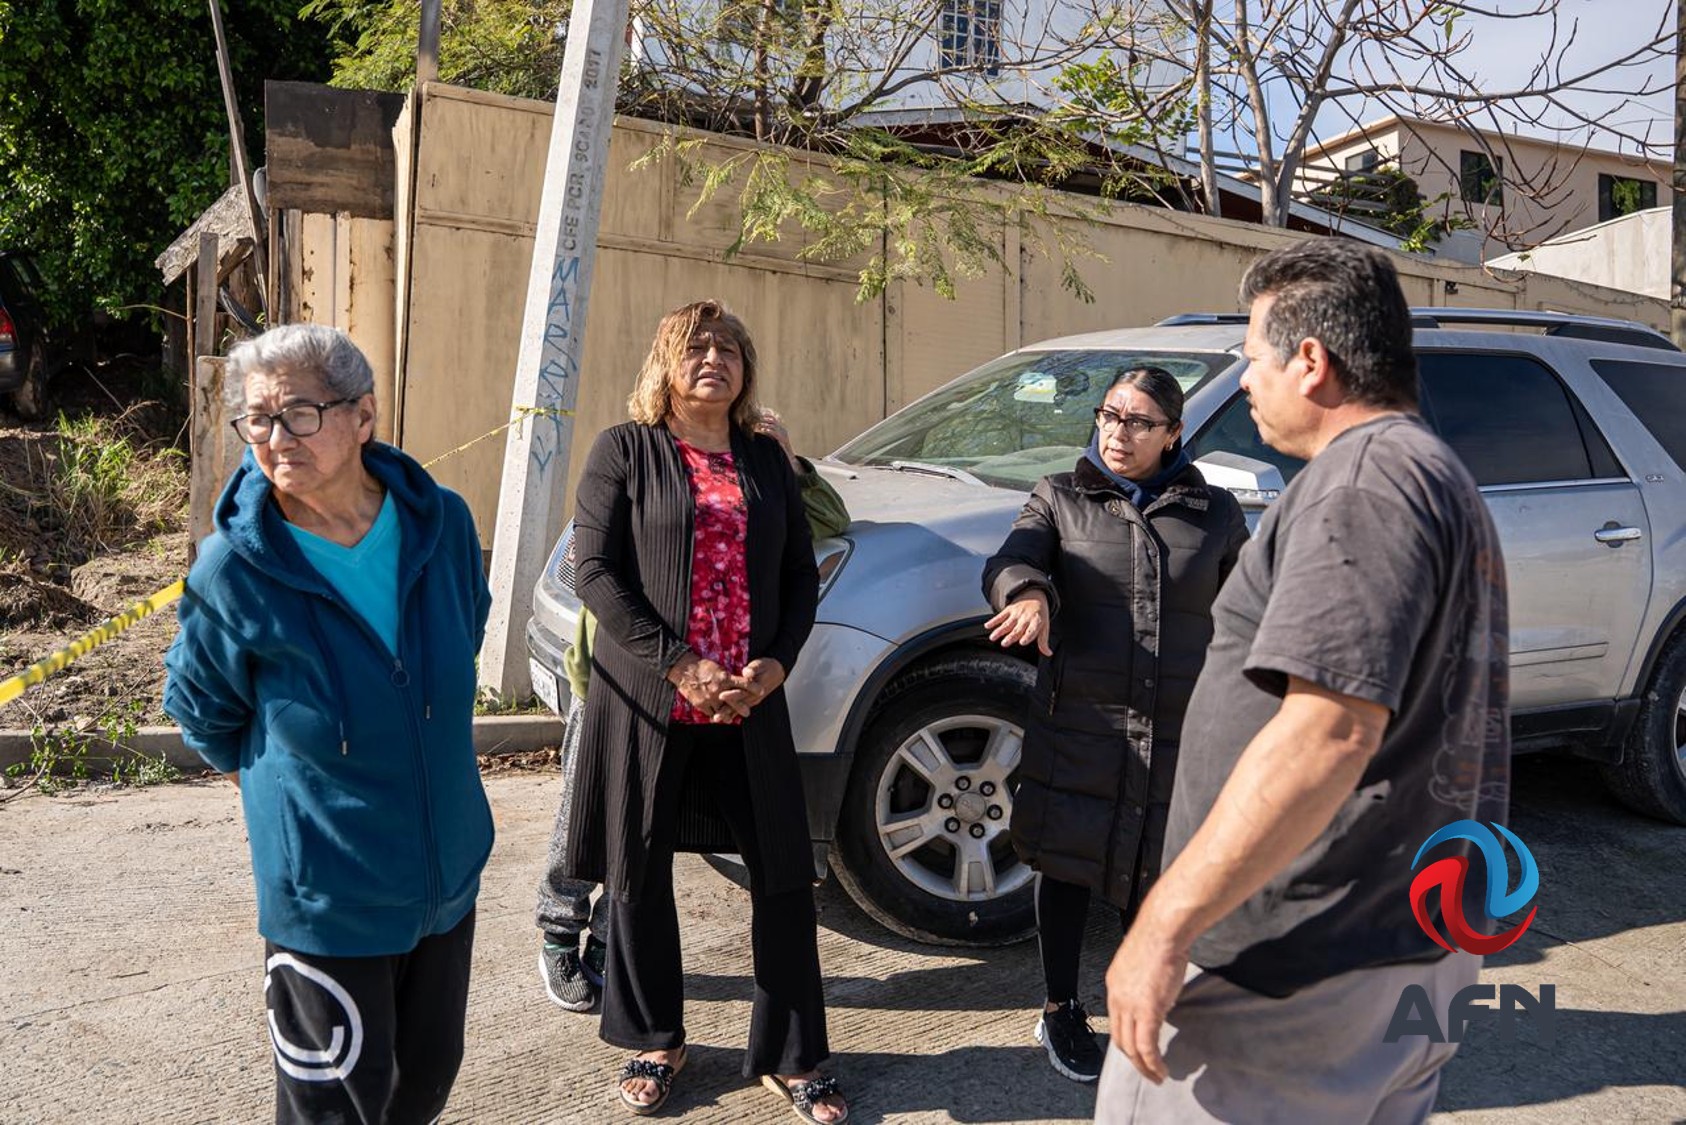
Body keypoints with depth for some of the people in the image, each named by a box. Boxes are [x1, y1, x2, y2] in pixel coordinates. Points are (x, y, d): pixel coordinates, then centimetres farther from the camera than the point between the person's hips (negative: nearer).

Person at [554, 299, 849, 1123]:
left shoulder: (766, 459, 12)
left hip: (750, 703, 3)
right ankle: (654, 1042, 29)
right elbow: (594, 570, -7)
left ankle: (789, 1057, 19)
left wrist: (776, 663, -6)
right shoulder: (625, 450, 1)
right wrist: (678, 663, -16)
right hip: (647, 699, -2)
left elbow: (802, 574, 12)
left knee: (783, 871, 3)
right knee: (640, 870, 9)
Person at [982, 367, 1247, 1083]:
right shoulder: (1061, 498, 4)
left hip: (1179, 735, 1)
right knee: (1067, 863, 8)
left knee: (1157, 873, 10)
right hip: (1077, 724, -1)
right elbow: (1008, 564, -11)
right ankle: (1060, 1012, 28)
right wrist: (1030, 595, -35)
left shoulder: (1215, 513, 7)